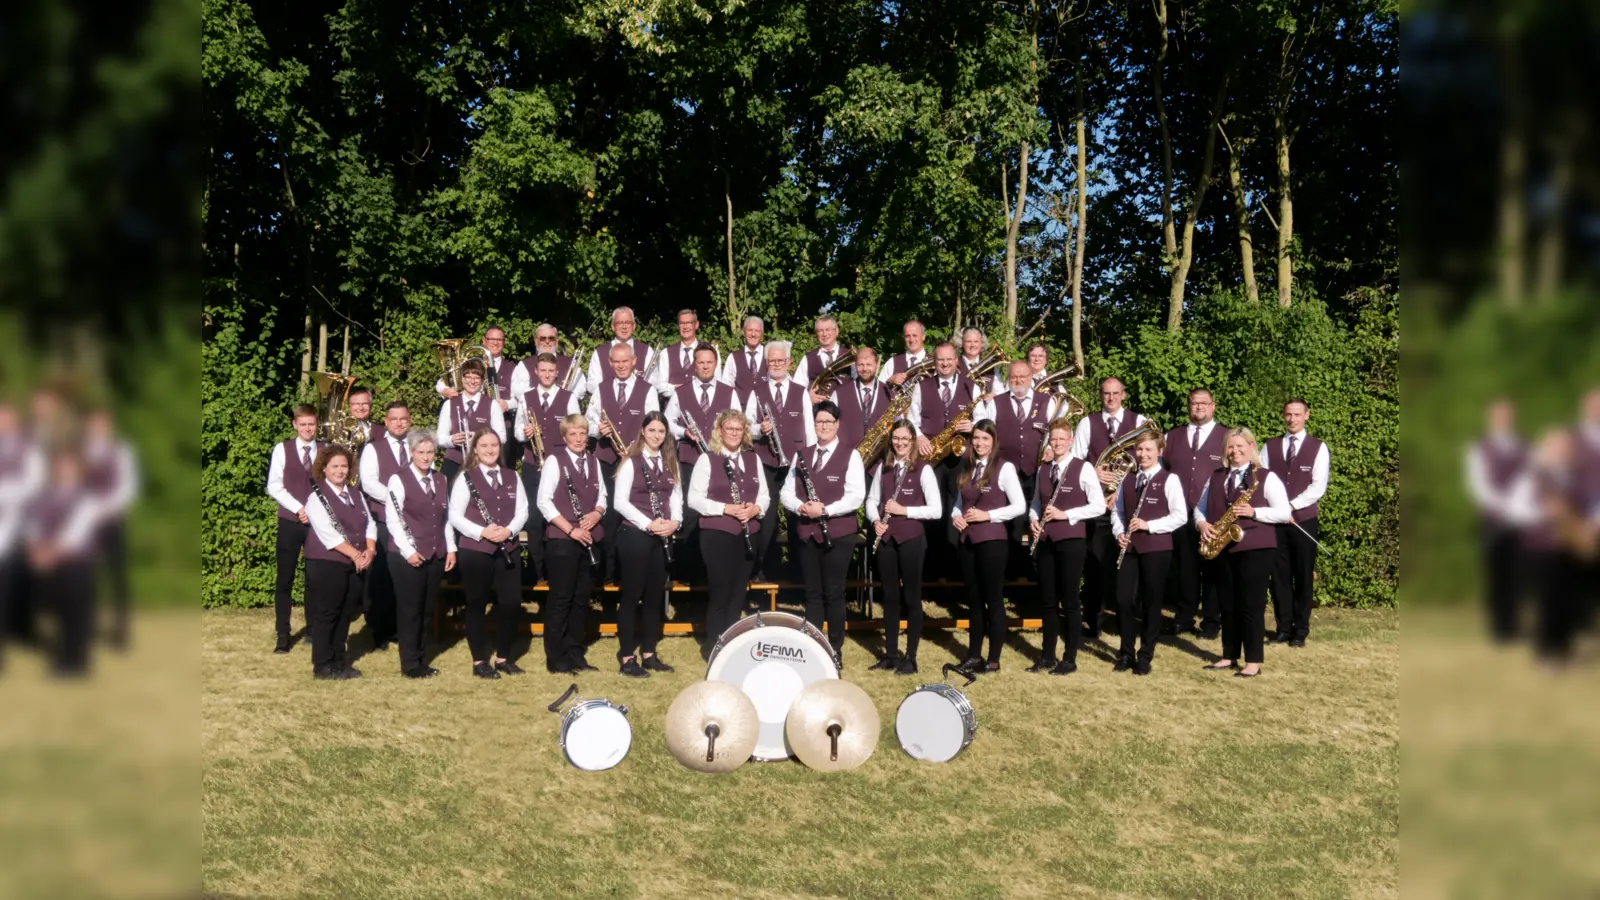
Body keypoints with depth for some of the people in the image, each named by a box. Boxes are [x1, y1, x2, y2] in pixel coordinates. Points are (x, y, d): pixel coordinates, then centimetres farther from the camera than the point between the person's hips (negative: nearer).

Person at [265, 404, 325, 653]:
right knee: (285, 579, 1)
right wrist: (298, 508, -12)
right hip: (290, 521, -1)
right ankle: (283, 636, 6)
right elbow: (274, 487, -3)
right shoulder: (282, 449, 0)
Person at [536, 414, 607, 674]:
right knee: (560, 599, -2)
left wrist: (596, 514, -6)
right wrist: (570, 529, -17)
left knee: (581, 599, 10)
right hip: (561, 539, -6)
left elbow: (601, 496, 17)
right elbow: (544, 501, -11)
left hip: (591, 539, 6)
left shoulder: (593, 462, 12)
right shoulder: (554, 460, -6)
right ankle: (555, 658, 5)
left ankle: (575, 654, 18)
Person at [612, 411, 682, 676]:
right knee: (631, 595, -2)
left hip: (662, 537, 6)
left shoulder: (669, 463, 11)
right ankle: (627, 657, 4)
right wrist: (647, 524, -19)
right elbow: (620, 501, -11)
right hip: (635, 535, -6)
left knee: (655, 595, 10)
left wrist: (675, 522, -7)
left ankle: (649, 653, 19)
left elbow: (676, 496, 12)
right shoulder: (631, 462, -6)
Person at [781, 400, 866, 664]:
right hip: (807, 534, 4)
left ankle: (836, 650, 11)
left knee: (833, 593, 1)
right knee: (812, 593, 9)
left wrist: (825, 509, -21)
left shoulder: (850, 456, -3)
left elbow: (856, 496, -12)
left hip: (838, 534, -4)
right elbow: (787, 492, 9)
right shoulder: (801, 455, 11)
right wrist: (800, 507, -12)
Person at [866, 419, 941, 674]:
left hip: (911, 539, -4)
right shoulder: (883, 467, 8)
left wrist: (904, 510, -17)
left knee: (911, 598, 3)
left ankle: (910, 658, 10)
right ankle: (890, 654, 20)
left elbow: (936, 510, -10)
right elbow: (872, 499, 13)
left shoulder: (923, 469, -6)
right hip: (886, 538, 5)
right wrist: (876, 521, -6)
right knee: (890, 597, 11)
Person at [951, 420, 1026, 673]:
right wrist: (955, 516, -1)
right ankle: (974, 655, 20)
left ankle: (994, 659, 6)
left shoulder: (1004, 468, -7)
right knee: (973, 599, 12)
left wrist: (988, 515, -17)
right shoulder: (967, 467, 12)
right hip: (967, 540, 6)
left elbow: (1020, 506, -11)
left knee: (993, 598, 0)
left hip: (992, 540, -6)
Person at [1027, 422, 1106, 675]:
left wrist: (1065, 514, -17)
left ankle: (1070, 659, 9)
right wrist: (1034, 519, -2)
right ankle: (1047, 656, 20)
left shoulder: (1083, 468, -6)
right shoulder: (1043, 470, 11)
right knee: (1048, 600, 11)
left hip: (1071, 541, -5)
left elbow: (1099, 506, -10)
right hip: (1046, 541, 6)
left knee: (1069, 600, 1)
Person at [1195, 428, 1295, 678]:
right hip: (1223, 548, 5)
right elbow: (1200, 507, 18)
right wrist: (1201, 523, -4)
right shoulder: (1215, 477, 14)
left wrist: (1253, 512, -19)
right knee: (1228, 604, 10)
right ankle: (1229, 656, 19)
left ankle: (1254, 661, 1)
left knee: (1251, 604, -4)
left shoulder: (1267, 477, -2)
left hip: (1255, 548, -5)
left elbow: (1284, 513, -8)